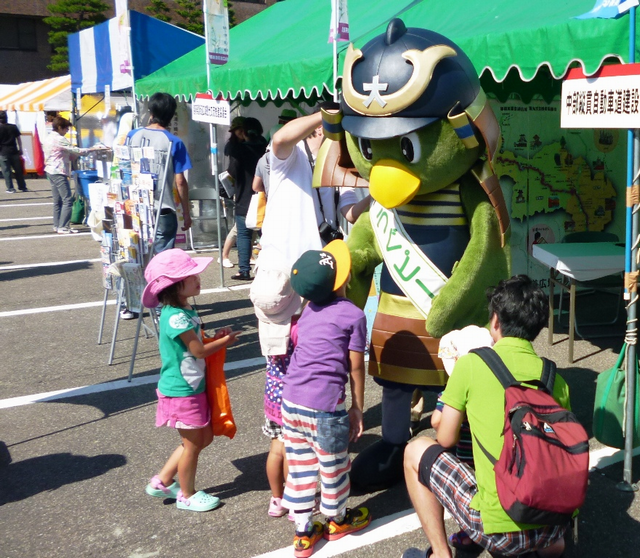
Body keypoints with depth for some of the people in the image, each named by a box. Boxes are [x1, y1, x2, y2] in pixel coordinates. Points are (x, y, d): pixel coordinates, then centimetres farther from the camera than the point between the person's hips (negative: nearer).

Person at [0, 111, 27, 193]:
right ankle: (22, 187, 15)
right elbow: (18, 138, 6)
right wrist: (20, 149, 13)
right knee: (18, 170, 10)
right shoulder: (13, 127, 2)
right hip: (14, 151, 3)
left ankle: (10, 188, 1)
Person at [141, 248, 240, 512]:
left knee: (204, 437, 19)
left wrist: (216, 336, -3)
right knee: (193, 444, 7)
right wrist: (225, 341, -5)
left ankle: (163, 481, 30)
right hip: (182, 392, -10)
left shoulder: (186, 311, 6)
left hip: (194, 388, 10)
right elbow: (199, 350, -20)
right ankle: (187, 495, 29)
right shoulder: (176, 318, -25)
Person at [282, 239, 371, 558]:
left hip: (291, 400, 5)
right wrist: (357, 409, 7)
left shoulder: (308, 310, 10)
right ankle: (337, 520, 38)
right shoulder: (353, 315, -6)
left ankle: (303, 532, 27)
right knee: (333, 467, 17)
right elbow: (356, 368, -2)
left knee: (299, 467, 16)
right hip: (325, 405, -5)